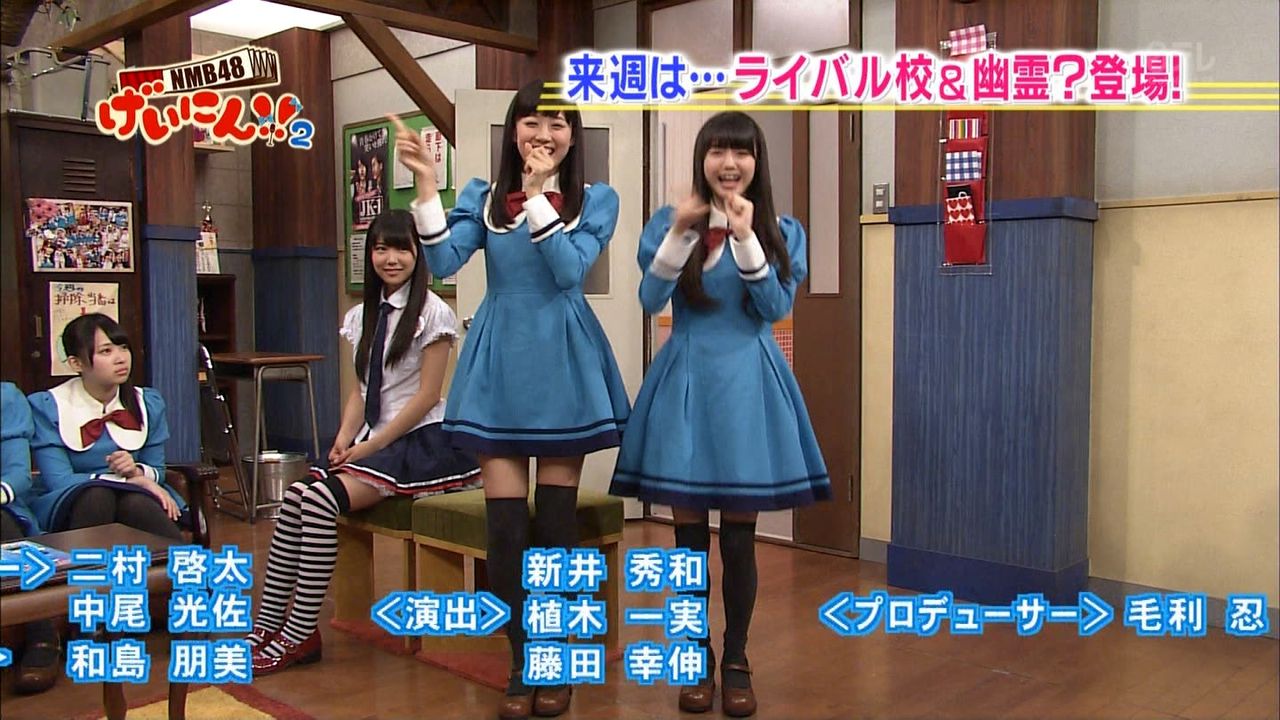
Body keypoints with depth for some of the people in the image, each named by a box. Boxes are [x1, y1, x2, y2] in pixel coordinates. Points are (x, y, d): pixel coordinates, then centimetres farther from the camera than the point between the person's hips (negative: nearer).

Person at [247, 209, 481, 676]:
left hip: (422, 441, -6)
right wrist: (344, 439, -4)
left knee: (322, 499, -25)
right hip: (374, 440, 7)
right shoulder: (362, 316, 16)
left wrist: (369, 446, -13)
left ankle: (300, 633, -15)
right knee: (296, 495, -17)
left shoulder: (431, 312, -6)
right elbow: (361, 391, 15)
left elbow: (427, 396, -10)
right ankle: (268, 625, -11)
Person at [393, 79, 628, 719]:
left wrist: (536, 193, -13)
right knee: (504, 523, -1)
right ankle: (520, 663, 16)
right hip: (500, 365, 1)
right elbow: (443, 263, -5)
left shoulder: (596, 199, 5)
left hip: (564, 365, -1)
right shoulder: (482, 196, 10)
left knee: (556, 521, 5)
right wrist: (425, 184, -13)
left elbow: (570, 269, -11)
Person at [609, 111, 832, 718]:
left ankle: (736, 661, 20)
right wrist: (680, 233, -18)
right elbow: (651, 300, -6)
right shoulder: (668, 220, 5)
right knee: (689, 535, 6)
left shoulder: (782, 231, 6)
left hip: (747, 384, 0)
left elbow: (776, 308, -7)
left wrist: (745, 238, -17)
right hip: (685, 381, 0)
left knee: (739, 538, 4)